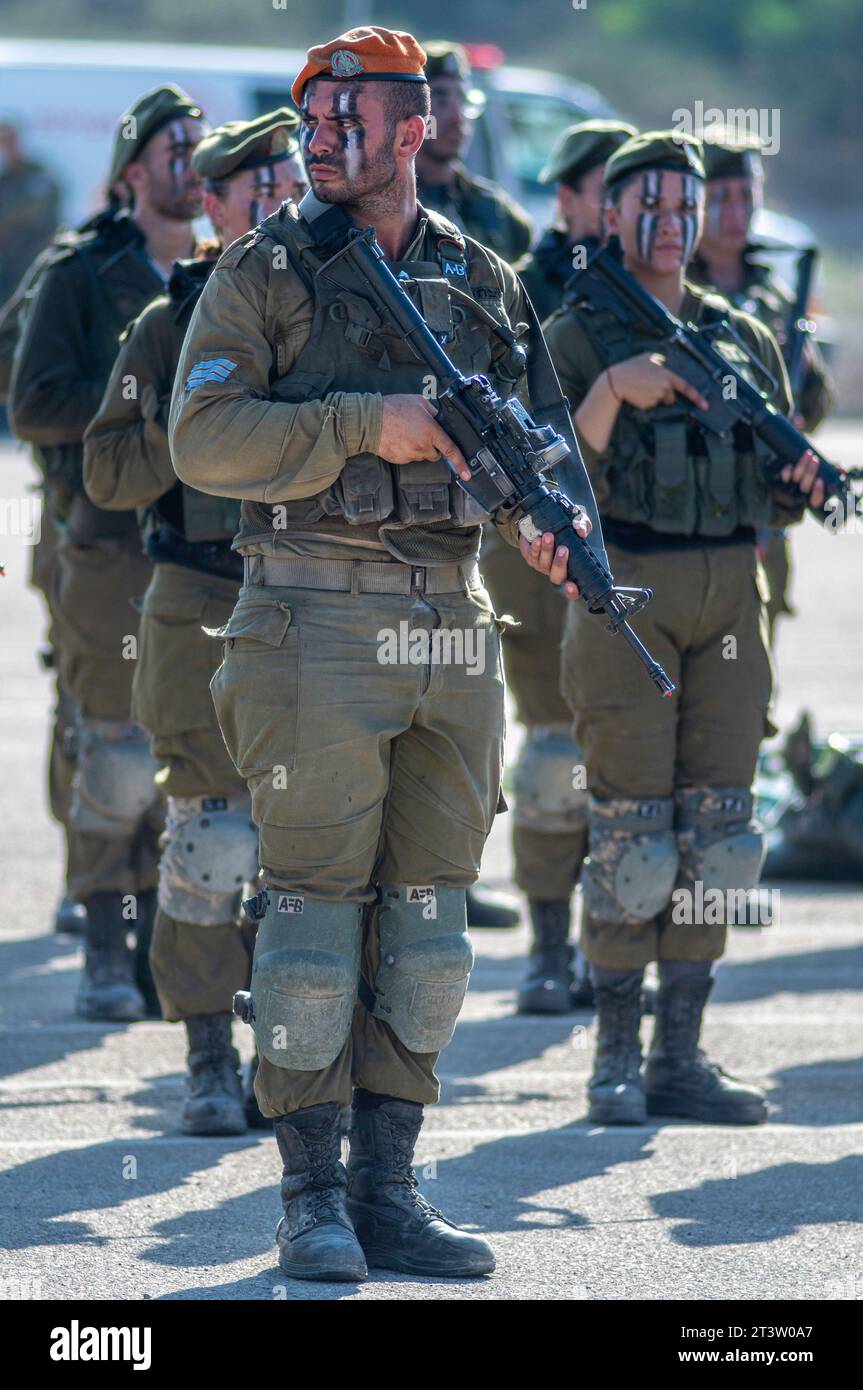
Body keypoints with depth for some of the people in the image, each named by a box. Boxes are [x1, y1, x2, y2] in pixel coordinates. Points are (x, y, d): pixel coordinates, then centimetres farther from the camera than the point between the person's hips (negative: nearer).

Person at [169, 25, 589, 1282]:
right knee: (316, 904, -4)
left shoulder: (480, 283, 12)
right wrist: (366, 425, -16)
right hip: (316, 616, -4)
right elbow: (204, 437, -9)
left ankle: (388, 1190, 13)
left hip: (452, 624, 5)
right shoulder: (266, 273, 0)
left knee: (427, 915, 6)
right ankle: (312, 1201, 2)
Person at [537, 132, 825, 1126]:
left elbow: (779, 498, 17)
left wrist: (804, 484, -5)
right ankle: (616, 1061, 3)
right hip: (625, 596, -4)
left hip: (729, 597, 5)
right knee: (631, 834, -5)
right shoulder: (575, 336, 1)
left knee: (715, 834, 2)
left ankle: (680, 1058, 7)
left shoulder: (744, 338, 14)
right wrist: (612, 389, -23)